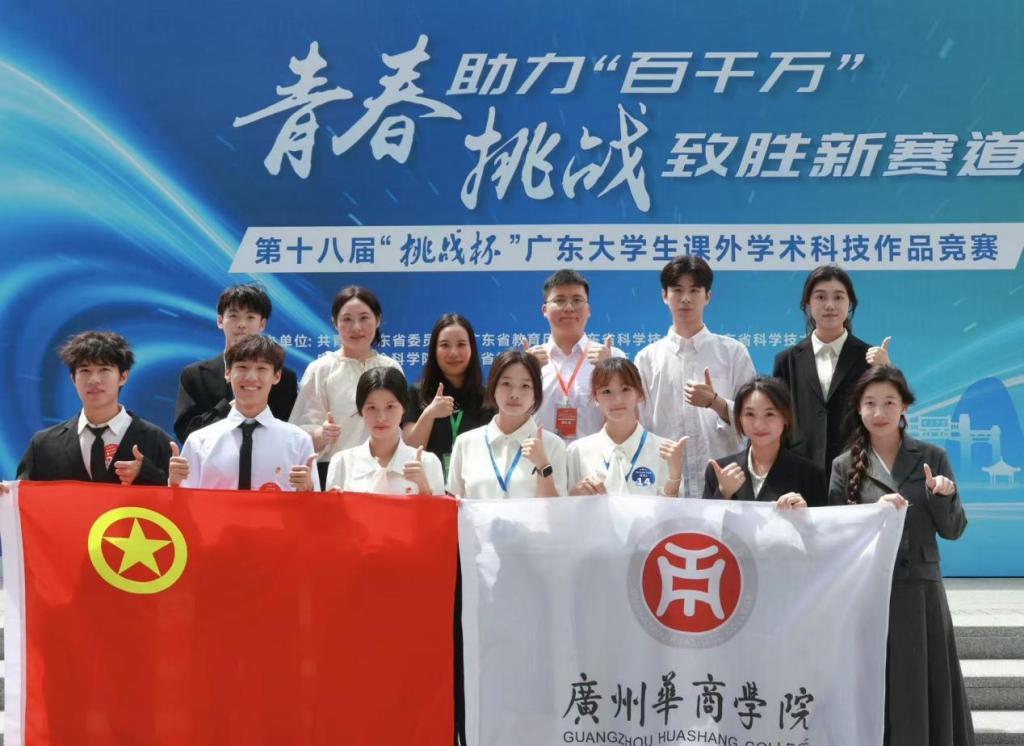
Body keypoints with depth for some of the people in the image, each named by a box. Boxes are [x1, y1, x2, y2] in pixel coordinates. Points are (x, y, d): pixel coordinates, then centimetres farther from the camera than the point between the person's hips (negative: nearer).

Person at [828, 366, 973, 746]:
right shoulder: (845, 466, 4)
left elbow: (952, 530, 4)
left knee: (925, 693, 4)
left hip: (921, 591, 1)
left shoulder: (932, 458, 5)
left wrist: (940, 497, -14)